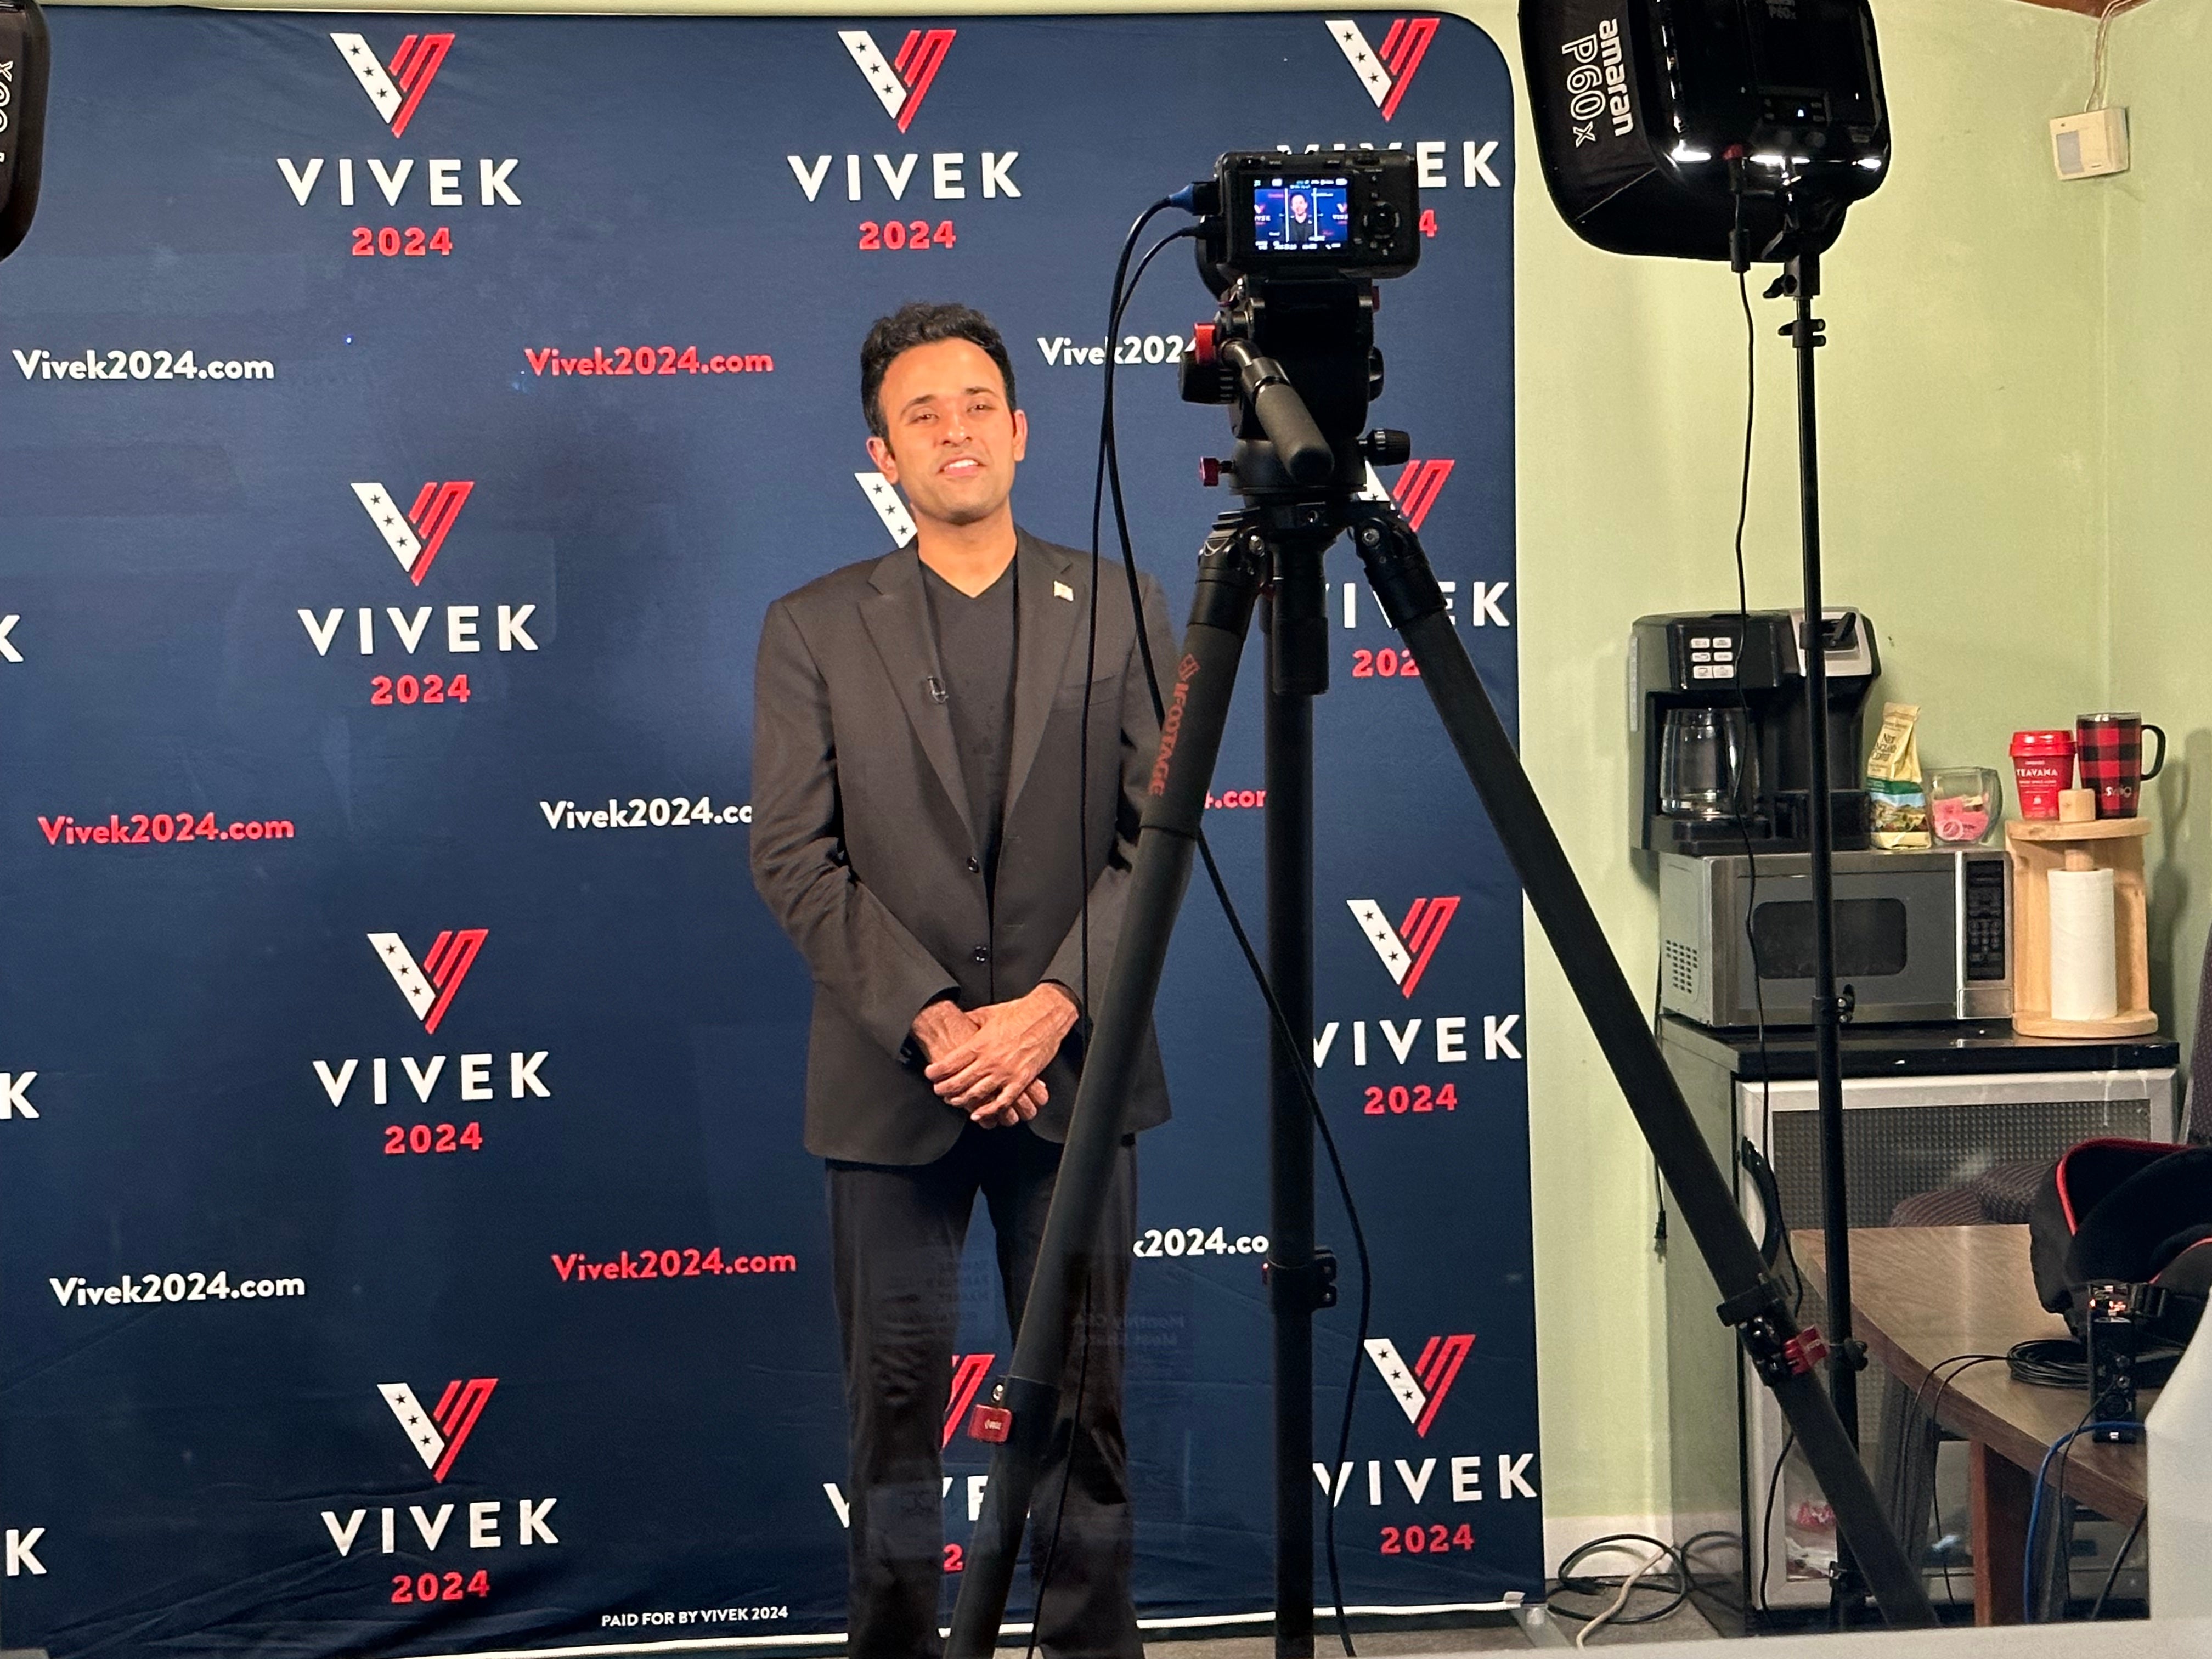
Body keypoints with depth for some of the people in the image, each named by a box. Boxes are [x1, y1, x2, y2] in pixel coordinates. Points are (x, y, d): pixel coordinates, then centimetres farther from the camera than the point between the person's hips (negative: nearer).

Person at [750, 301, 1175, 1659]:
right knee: (896, 1401, 5)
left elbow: (1161, 836, 0)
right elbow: (794, 857, -3)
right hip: (890, 1079, 0)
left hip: (1073, 1069, 1)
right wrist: (931, 1021, -13)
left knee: (1084, 1398, 7)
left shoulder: (1122, 612, 5)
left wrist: (1053, 1008, -12)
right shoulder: (814, 630, 4)